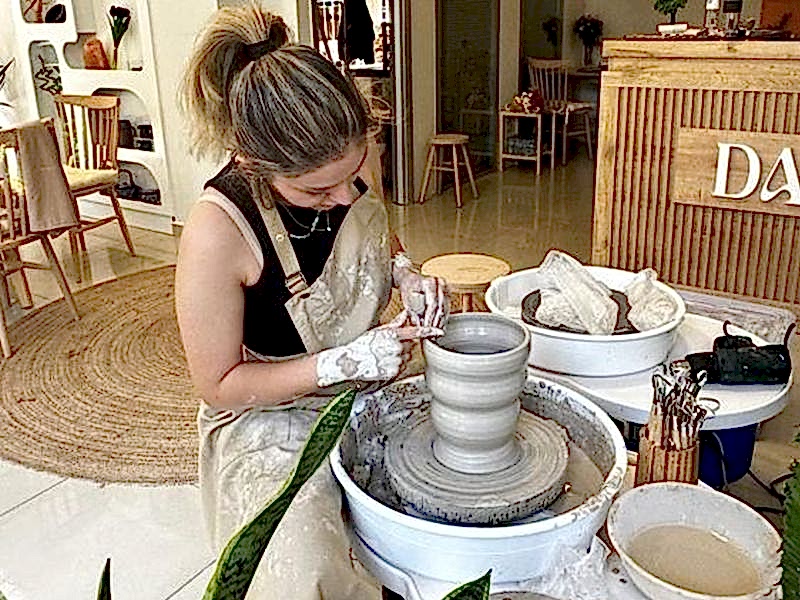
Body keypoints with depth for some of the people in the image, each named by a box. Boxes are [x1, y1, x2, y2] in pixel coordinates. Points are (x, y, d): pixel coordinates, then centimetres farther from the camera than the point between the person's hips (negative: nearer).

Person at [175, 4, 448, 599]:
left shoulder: (337, 166, -11)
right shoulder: (217, 232, -28)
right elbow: (220, 385, -16)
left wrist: (407, 274, -10)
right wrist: (343, 362, -25)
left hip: (368, 391, 6)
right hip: (270, 421, -6)